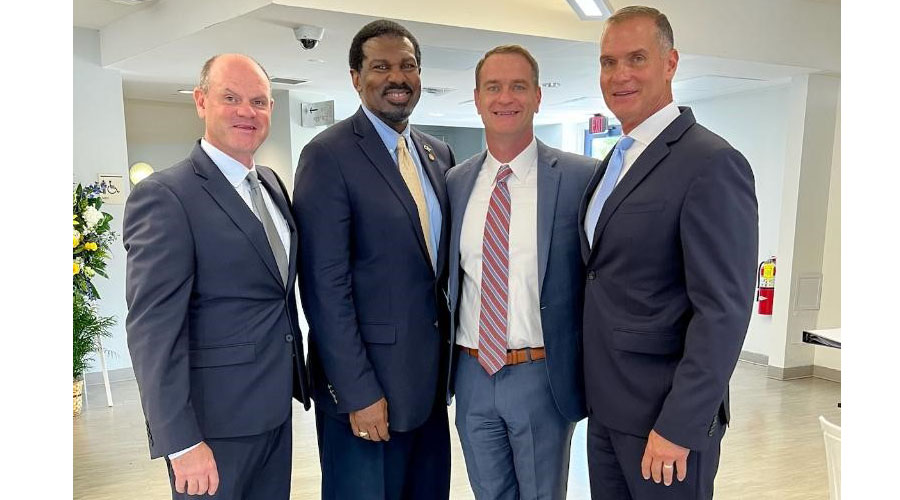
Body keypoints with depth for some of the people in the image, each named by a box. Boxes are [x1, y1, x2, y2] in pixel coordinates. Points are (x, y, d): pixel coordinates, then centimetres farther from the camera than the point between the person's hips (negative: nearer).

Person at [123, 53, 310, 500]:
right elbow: (152, 328, -19)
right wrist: (181, 441, -20)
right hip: (215, 419, -7)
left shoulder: (272, 183, 9)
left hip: (276, 409, 7)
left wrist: (297, 378, 14)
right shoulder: (164, 196, -15)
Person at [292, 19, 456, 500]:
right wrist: (358, 392, -17)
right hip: (366, 380, -6)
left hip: (431, 373, 7)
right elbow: (326, 286, -16)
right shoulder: (328, 154, -12)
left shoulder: (439, 154, 9)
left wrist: (454, 353, 10)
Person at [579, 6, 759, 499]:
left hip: (665, 413, -7)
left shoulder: (712, 164, -16)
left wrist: (679, 426, -20)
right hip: (606, 404, 8)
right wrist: (595, 393, 11)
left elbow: (724, 311, -20)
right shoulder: (615, 162, 11)